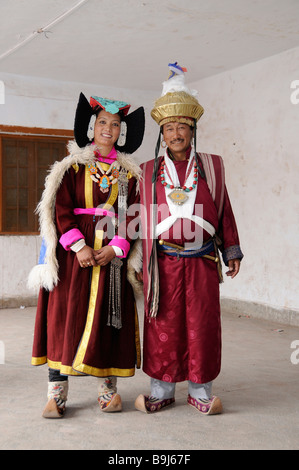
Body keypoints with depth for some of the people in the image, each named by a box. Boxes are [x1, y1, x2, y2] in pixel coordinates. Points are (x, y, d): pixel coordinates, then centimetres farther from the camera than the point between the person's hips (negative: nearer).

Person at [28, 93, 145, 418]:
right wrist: (78, 246, -15)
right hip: (74, 251, -1)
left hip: (113, 253, 2)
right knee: (65, 315, -4)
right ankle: (57, 392, 3)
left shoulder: (129, 172, 10)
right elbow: (61, 210, -3)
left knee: (109, 317, 4)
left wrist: (115, 248, -11)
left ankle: (108, 386, 15)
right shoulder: (73, 165, 6)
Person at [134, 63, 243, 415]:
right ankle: (163, 389, 18)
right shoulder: (148, 172, 8)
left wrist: (232, 252, 9)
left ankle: (200, 390, 18)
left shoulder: (212, 167, 10)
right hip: (162, 263, 0)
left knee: (202, 324, 4)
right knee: (163, 326, 4)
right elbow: (141, 219, 8)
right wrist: (138, 263, 7)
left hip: (202, 261, 1)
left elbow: (224, 211, 12)